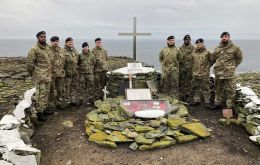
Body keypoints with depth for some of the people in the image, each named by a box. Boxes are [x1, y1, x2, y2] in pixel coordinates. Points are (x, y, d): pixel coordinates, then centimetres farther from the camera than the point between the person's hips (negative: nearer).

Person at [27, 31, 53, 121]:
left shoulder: (48, 48, 12)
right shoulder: (34, 49, -11)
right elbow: (29, 63, -12)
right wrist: (32, 73, -3)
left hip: (48, 75, 8)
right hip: (40, 76, -7)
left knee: (46, 93, 15)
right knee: (41, 94, -6)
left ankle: (44, 109, 28)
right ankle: (39, 112, 3)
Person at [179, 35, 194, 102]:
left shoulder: (192, 48, 3)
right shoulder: (180, 48, 8)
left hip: (189, 68, -1)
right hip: (181, 68, 1)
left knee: (188, 82, 5)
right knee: (181, 82, 5)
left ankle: (187, 96, 14)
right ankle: (181, 96, 14)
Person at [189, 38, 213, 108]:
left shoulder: (207, 52, -8)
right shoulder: (194, 53, 8)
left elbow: (212, 60, 1)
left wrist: (207, 66, 5)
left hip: (204, 74, -5)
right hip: (195, 74, 5)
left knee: (205, 88, 1)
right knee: (195, 88, 13)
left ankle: (207, 101, 10)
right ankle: (196, 100, 25)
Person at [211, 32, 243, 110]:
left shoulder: (234, 48, -3)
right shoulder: (217, 48, 9)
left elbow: (239, 58, 8)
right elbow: (214, 59, 21)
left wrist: (233, 66, 4)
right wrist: (218, 66, 13)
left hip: (229, 73, -4)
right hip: (218, 73, 5)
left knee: (229, 90, -1)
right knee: (218, 89, 16)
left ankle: (229, 106, 8)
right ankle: (218, 103, 29)